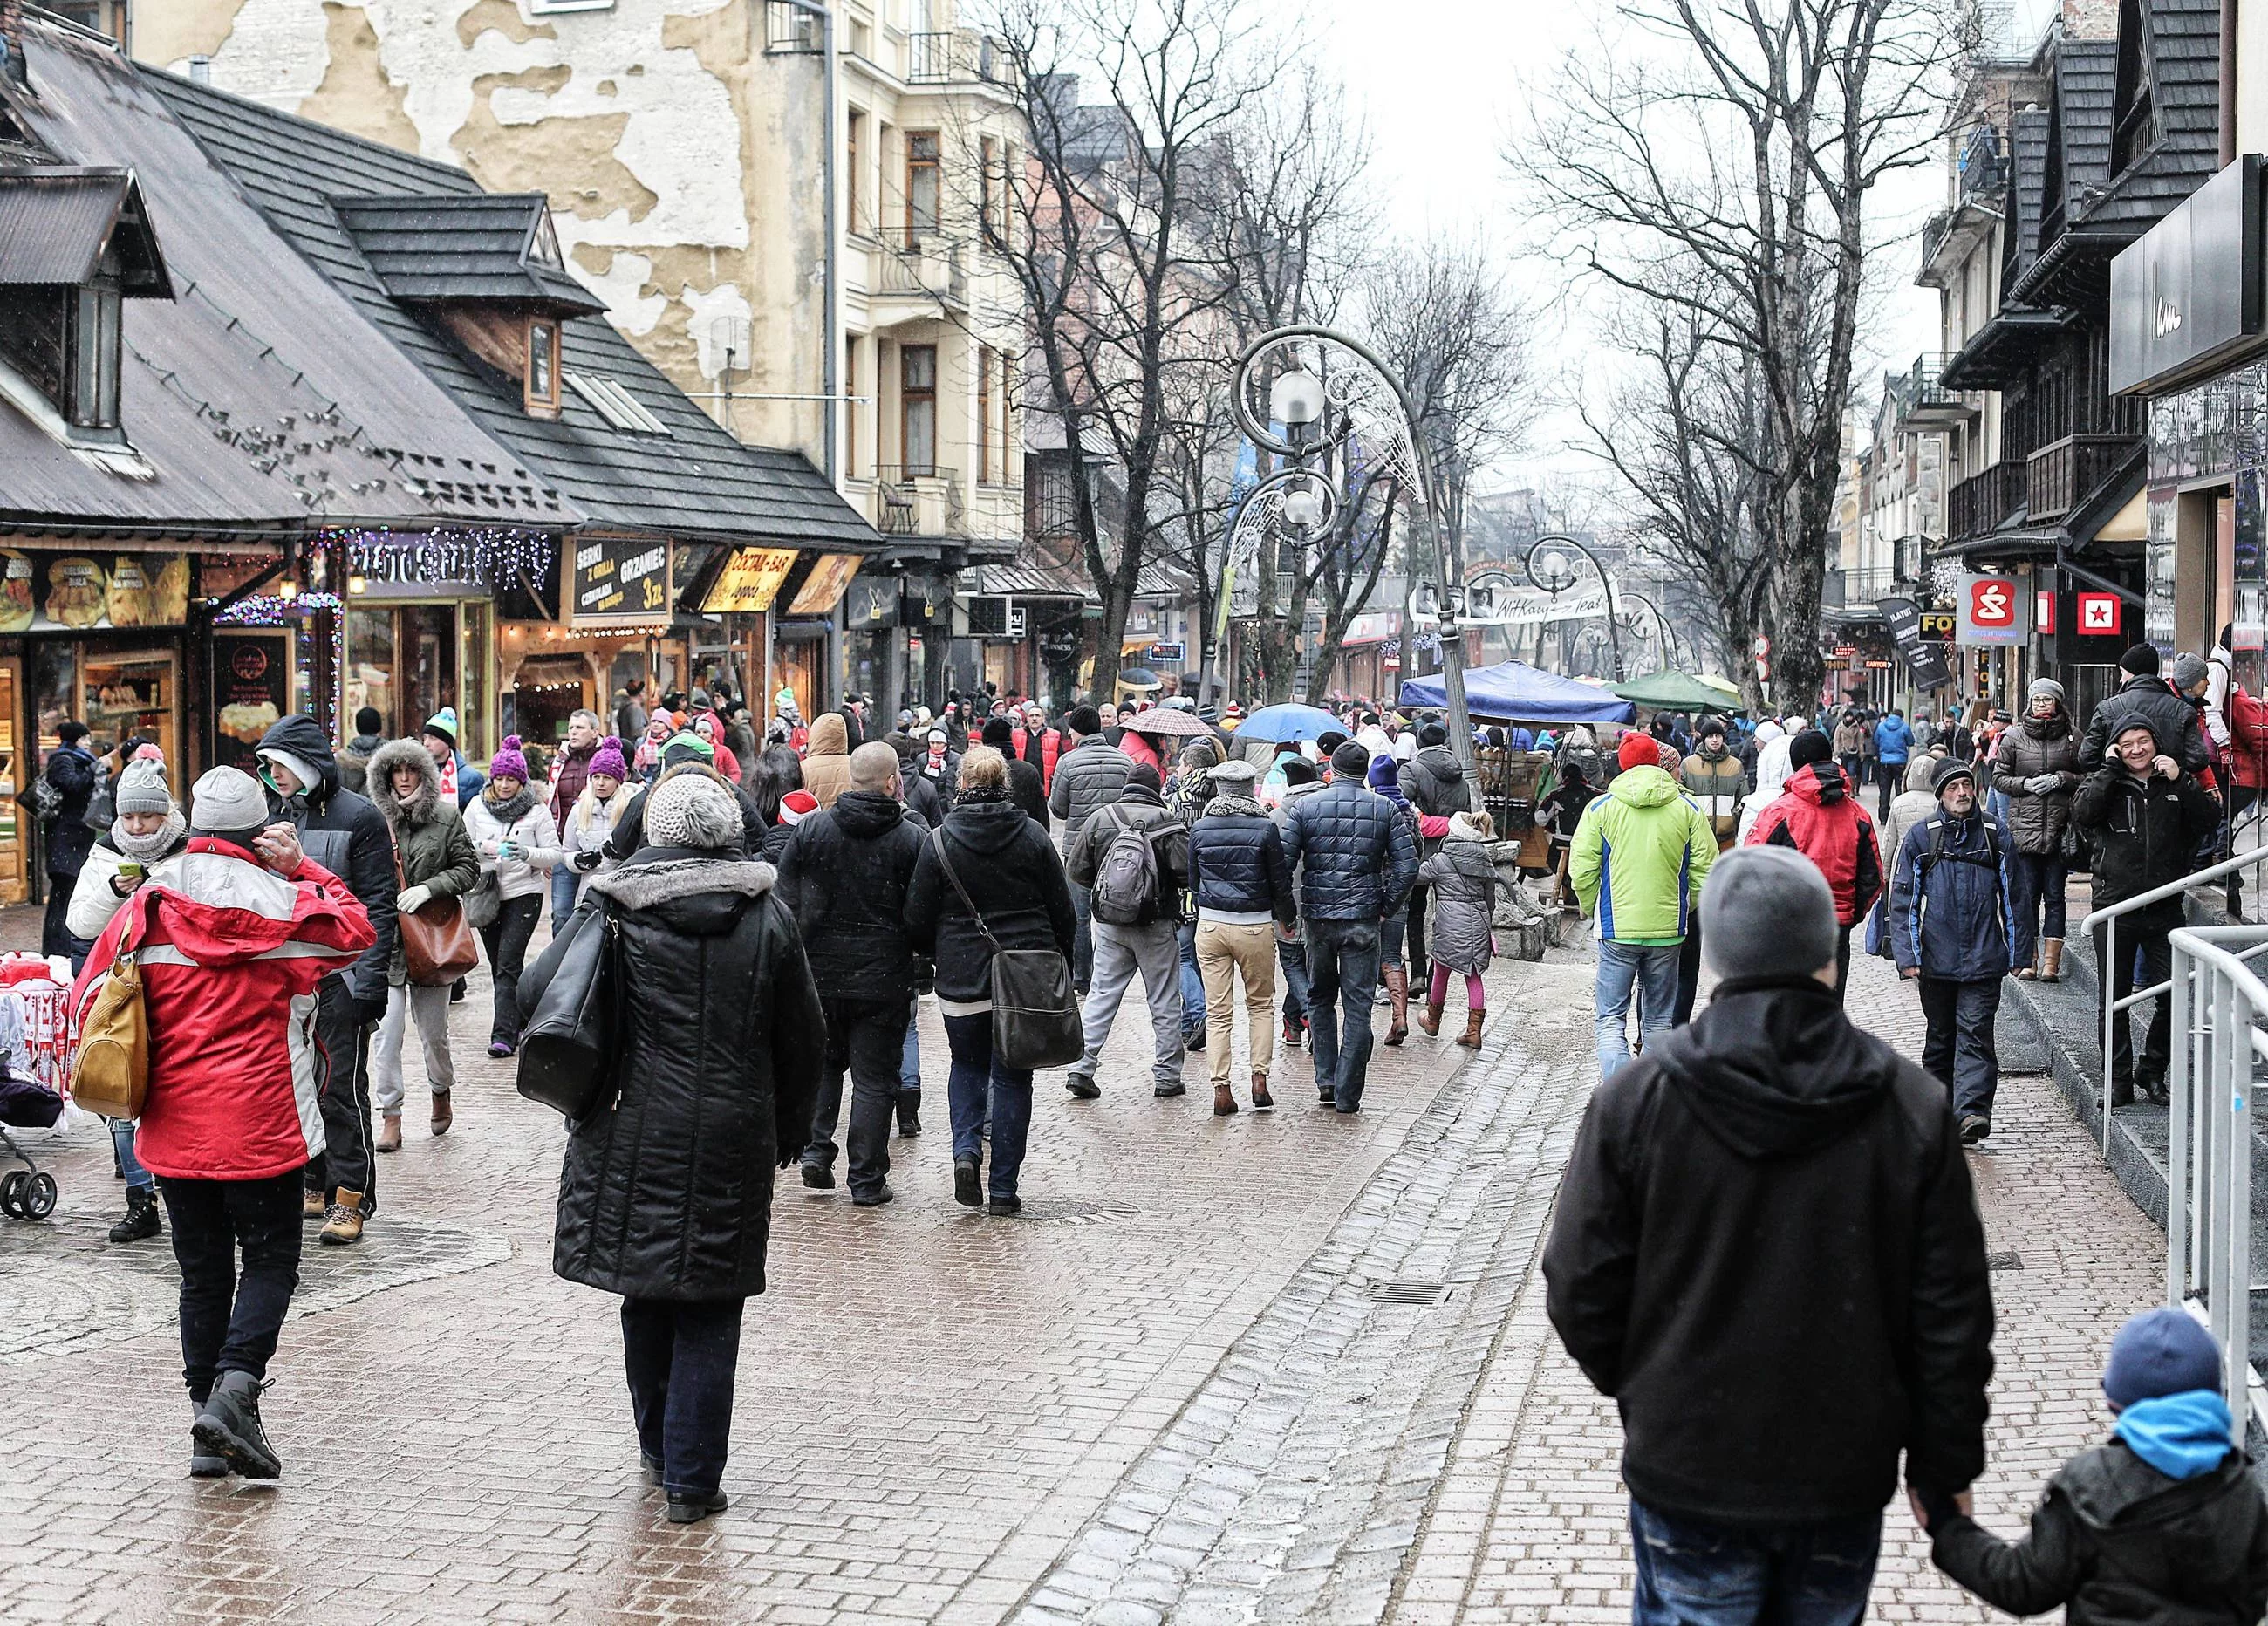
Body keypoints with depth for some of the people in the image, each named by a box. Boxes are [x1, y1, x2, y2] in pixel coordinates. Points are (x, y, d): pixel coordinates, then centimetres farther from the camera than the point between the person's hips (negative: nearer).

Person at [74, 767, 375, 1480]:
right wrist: (301, 867, 6)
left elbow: (89, 995, 4)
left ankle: (208, 1426, 11)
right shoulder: (280, 903, -8)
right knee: (270, 1259, 6)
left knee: (201, 1272, 12)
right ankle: (234, 1388, -15)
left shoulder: (148, 906, 1)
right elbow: (356, 930, 9)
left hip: (172, 1124, 4)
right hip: (260, 1121, -4)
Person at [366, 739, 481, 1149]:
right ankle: (390, 1119, 0)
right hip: (383, 939, 0)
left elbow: (468, 869, 2)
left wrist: (428, 888, -12)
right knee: (386, 1030, -6)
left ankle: (441, 1091, 38)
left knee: (433, 1030, 10)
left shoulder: (447, 817, 2)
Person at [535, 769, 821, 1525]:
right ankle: (692, 1480, 4)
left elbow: (538, 990, -3)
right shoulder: (765, 916, -1)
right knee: (710, 1312, 4)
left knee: (646, 1297, 17)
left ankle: (658, 1451, 28)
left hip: (631, 1137, 1)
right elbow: (802, 1037, 5)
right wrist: (790, 1131, 18)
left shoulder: (612, 910, -3)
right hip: (731, 1142, -1)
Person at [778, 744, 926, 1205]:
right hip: (884, 978, -2)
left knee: (823, 1063, 22)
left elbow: (786, 901, 2)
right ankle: (867, 1180, 6)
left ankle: (815, 1150, 10)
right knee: (874, 1078, 5)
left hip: (819, 975, 2)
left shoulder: (810, 830, -2)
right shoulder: (915, 840, -8)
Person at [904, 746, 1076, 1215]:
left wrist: (936, 955, 19)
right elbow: (1063, 913, 2)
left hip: (962, 978, 0)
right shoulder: (1032, 837, -2)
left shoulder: (939, 841, -5)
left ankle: (966, 1149, -3)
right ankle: (1002, 1188, 6)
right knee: (1012, 1078, 7)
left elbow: (917, 918, -1)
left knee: (968, 1066, 20)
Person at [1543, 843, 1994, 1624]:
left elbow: (1582, 1290, -4)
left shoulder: (1634, 1099, -10)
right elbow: (1954, 1316, -3)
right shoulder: (1912, 1106, -7)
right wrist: (1944, 1470, 8)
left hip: (1689, 1469, -1)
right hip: (1845, 1471, 1)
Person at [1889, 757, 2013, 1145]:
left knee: (1976, 1035, -10)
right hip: (1936, 960, 1)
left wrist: (2012, 949, 9)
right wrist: (1907, 956, -6)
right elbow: (1902, 899, 2)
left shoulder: (1994, 834, 6)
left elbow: (2010, 894, 12)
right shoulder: (1921, 837, 3)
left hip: (1983, 959, -1)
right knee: (1941, 1037, 12)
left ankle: (1972, 1110, -19)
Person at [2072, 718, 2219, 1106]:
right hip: (2115, 909, -1)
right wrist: (2110, 769, -13)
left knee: (2172, 997, -1)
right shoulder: (2104, 782, 4)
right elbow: (2082, 815, -16)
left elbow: (2210, 820, -5)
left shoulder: (2176, 783, 7)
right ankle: (2119, 1081, 11)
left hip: (2164, 910, 1)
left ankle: (2153, 1071, 17)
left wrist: (2181, 781, -13)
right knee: (2114, 1001, 3)